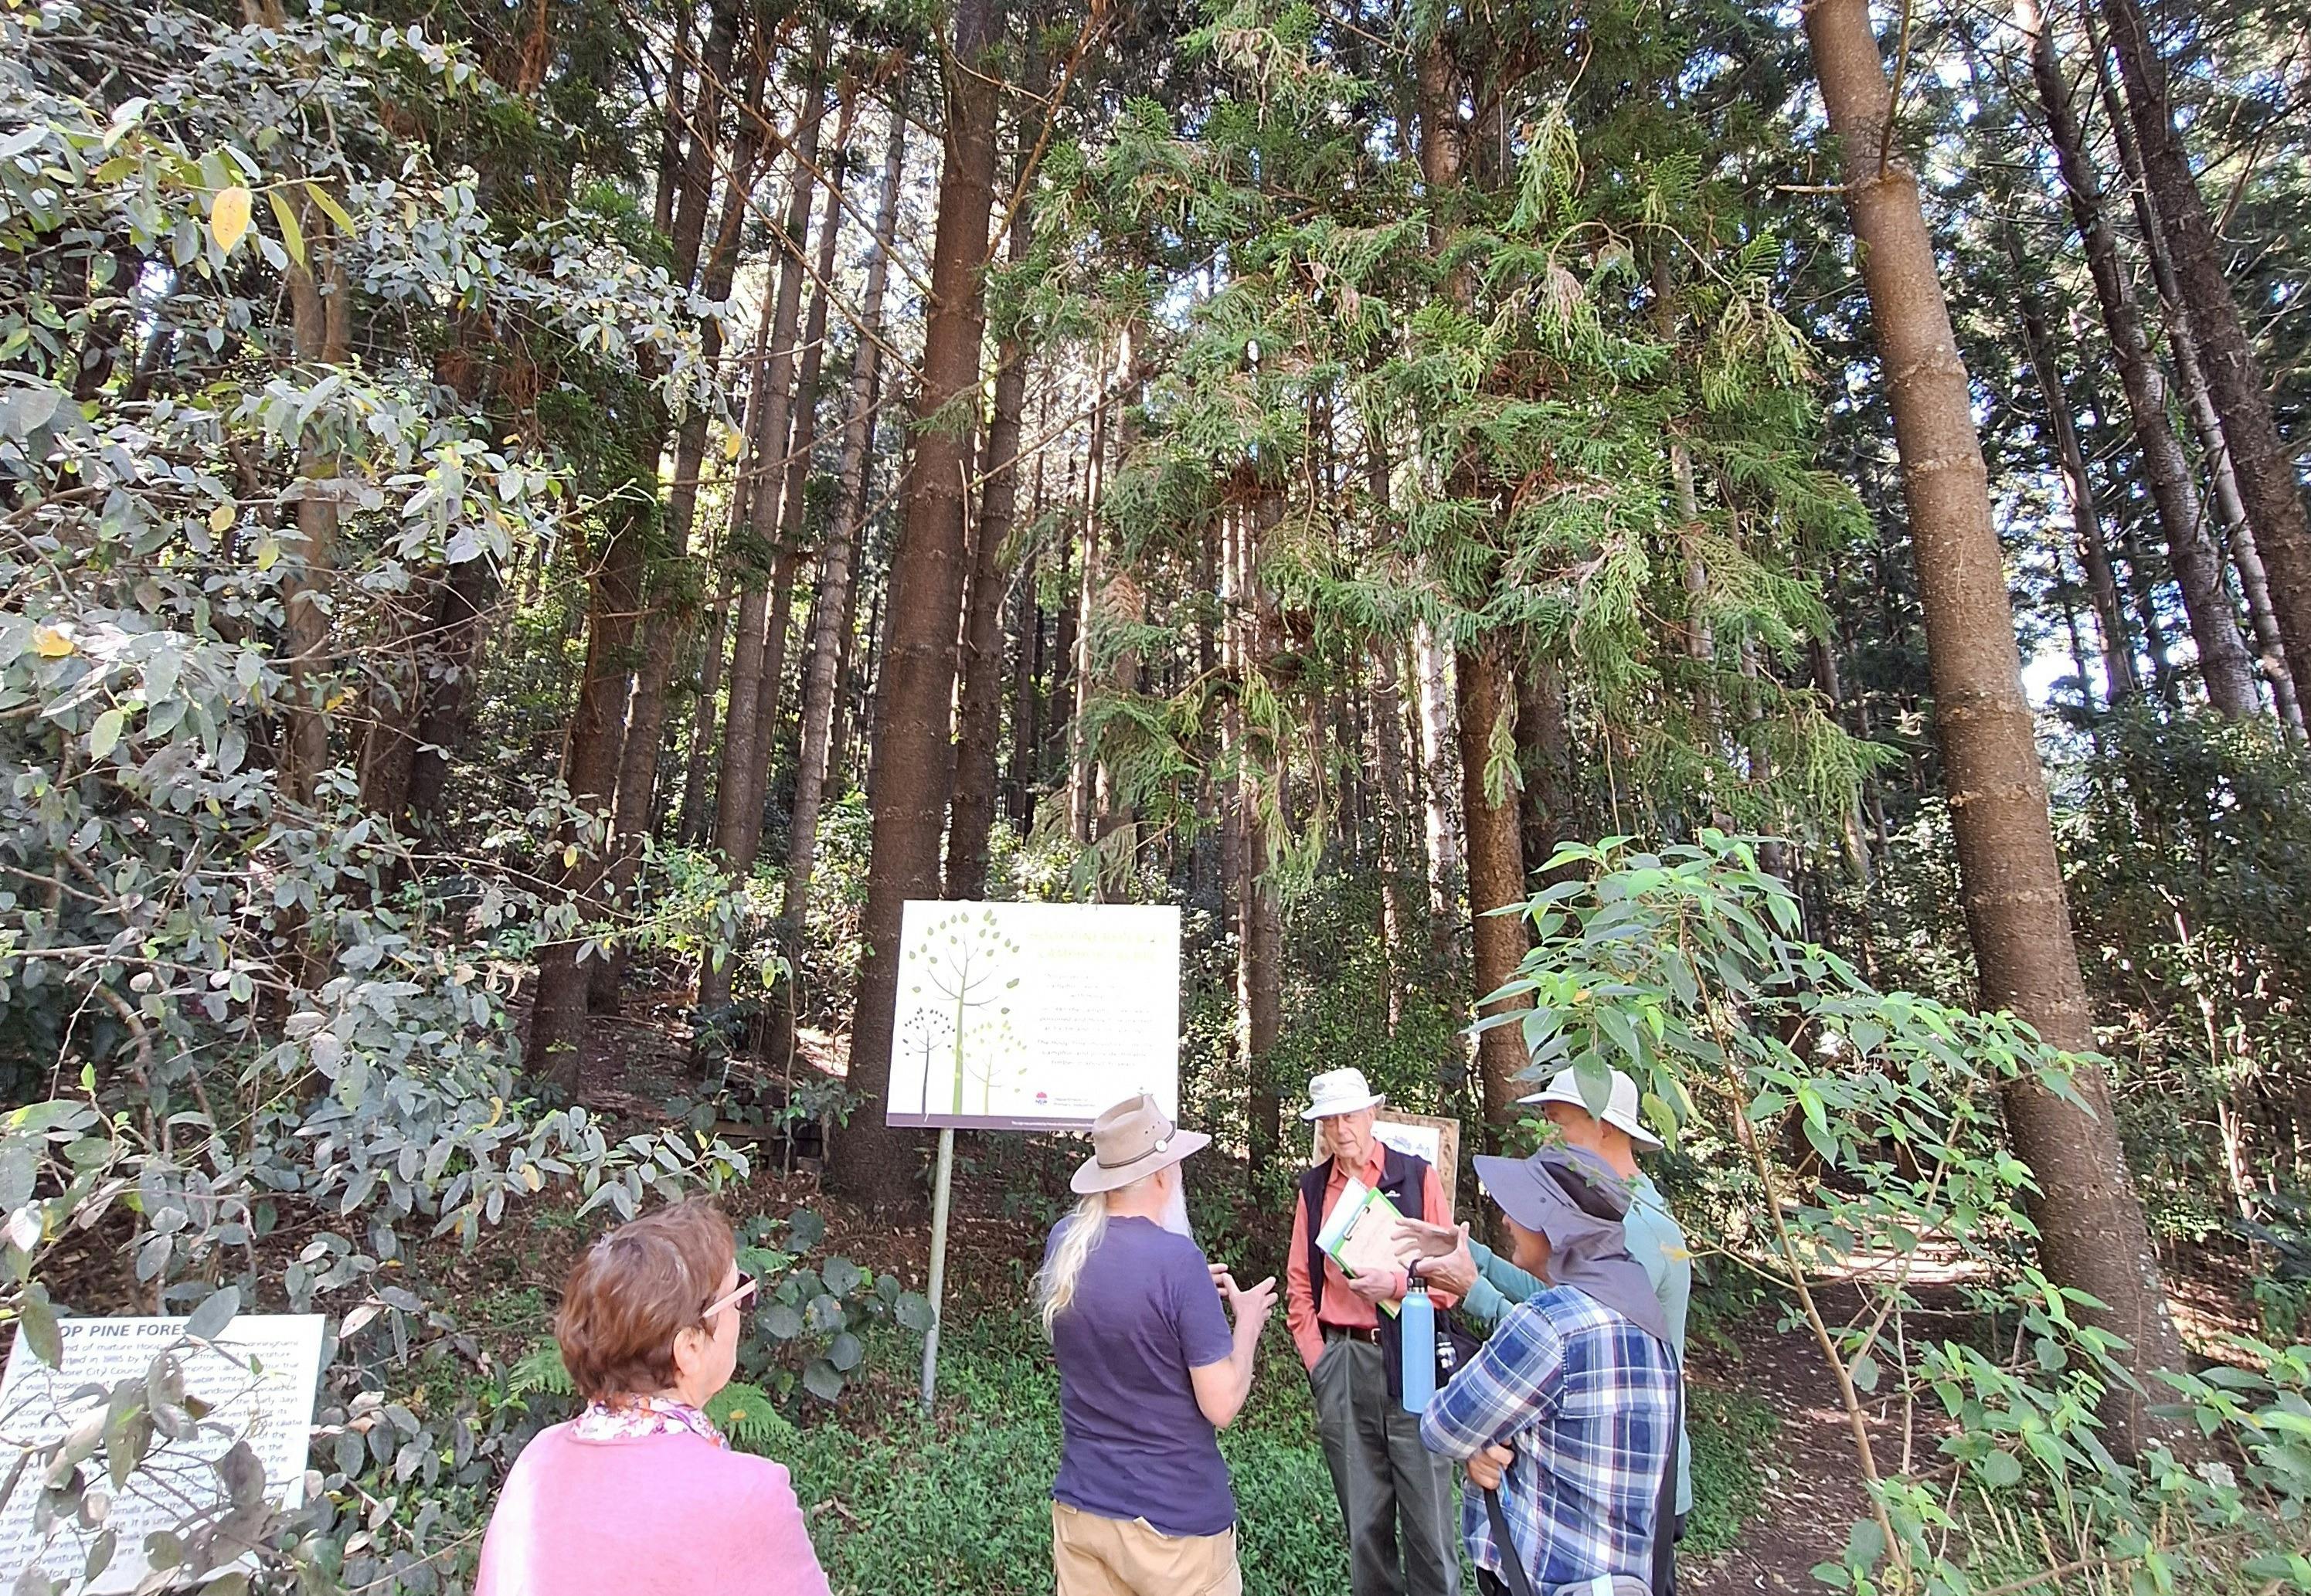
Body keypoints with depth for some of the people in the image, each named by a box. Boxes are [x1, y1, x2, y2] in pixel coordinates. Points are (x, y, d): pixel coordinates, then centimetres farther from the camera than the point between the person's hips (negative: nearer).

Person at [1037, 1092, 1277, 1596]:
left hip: (1079, 1504, 6)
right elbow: (1222, 1406, -19)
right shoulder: (1177, 1258, -25)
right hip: (1175, 1520, -5)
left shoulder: (1064, 1242, -6)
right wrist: (1248, 1319, -4)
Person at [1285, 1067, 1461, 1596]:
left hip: (1410, 1360, -3)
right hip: (1342, 1367, 3)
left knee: (1427, 1515, 2)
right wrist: (1316, 1359, 3)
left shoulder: (1416, 1175, -1)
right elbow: (1299, 1286, 12)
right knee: (1362, 1518, 12)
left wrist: (1399, 1284, -16)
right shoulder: (1313, 1188, 9)